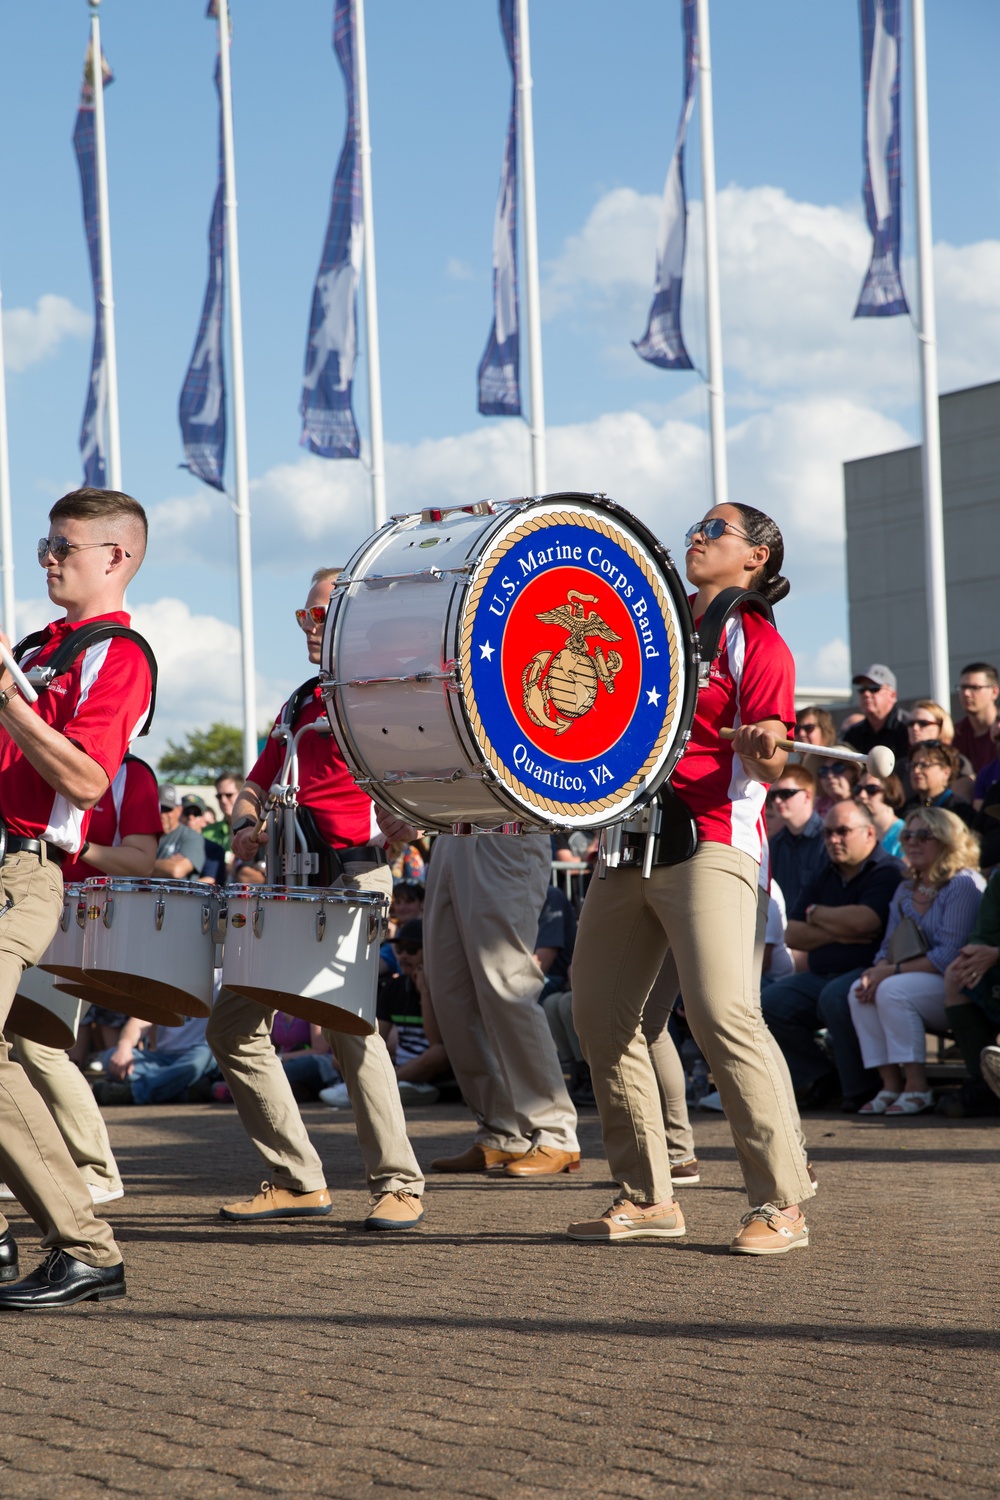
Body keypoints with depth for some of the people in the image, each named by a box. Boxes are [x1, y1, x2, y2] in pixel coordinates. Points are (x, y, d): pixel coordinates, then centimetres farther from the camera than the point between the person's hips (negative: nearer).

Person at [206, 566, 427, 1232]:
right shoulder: (302, 703, 23)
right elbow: (257, 785, 27)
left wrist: (404, 823, -30)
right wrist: (246, 827, 7)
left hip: (352, 877, -9)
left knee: (348, 1021, -21)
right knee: (233, 1026, 5)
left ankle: (399, 1184, -11)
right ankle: (298, 1179, 11)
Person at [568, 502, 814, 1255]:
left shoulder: (756, 642, -1)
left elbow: (768, 765, -11)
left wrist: (766, 748, -32)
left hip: (710, 841, -8)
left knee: (722, 1011, -18)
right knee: (600, 1013, 4)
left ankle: (781, 1204, -11)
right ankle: (647, 1198, 13)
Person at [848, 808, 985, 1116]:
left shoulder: (963, 885, -10)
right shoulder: (906, 891, 16)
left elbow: (949, 955, -19)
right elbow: (889, 948, 14)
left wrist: (893, 971, -22)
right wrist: (876, 971, -11)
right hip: (917, 979, 7)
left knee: (893, 991, -31)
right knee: (859, 990, -19)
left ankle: (917, 1087, -25)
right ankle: (890, 1084, -20)